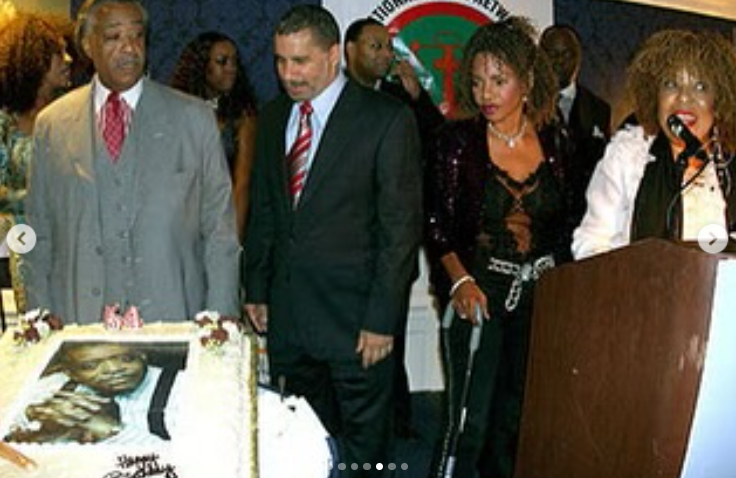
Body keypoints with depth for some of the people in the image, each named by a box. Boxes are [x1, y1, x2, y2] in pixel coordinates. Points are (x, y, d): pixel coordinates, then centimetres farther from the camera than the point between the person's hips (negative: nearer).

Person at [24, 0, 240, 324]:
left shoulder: (195, 118, 0)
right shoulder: (52, 124, 5)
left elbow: (219, 231, 0)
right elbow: (40, 238, 9)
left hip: (172, 321, -1)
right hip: (79, 324, 1)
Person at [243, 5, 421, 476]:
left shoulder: (387, 119, -9)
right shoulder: (273, 117, 10)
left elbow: (401, 225, -10)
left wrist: (382, 317, -13)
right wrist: (256, 289, 11)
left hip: (354, 314, -5)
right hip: (286, 312, 5)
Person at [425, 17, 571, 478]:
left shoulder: (553, 142, 5)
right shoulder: (457, 140, -3)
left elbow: (565, 225, 11)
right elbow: (437, 222, -6)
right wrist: (459, 280, -20)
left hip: (541, 298, 3)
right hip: (479, 296, -3)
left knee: (518, 417, 10)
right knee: (471, 418, -4)